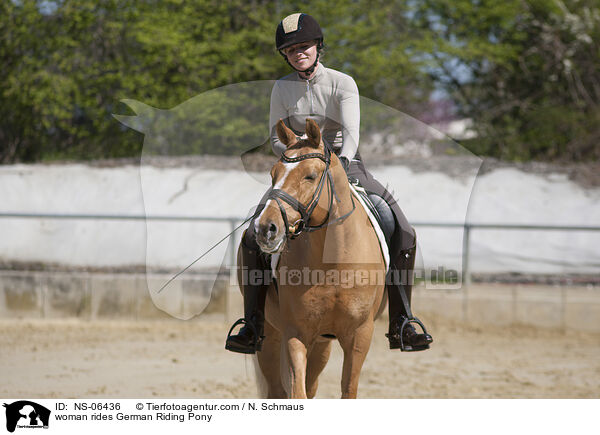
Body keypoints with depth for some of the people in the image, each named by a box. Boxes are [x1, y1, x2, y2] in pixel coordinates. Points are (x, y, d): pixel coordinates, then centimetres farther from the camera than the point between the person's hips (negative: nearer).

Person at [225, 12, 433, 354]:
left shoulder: (343, 84, -8)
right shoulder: (282, 88, 0)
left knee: (404, 233, -18)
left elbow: (351, 132, -20)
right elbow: (276, 138, 2)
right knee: (253, 236, -19)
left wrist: (343, 160, -40)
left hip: (346, 166, -1)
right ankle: (252, 326, -10)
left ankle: (401, 325, -11)